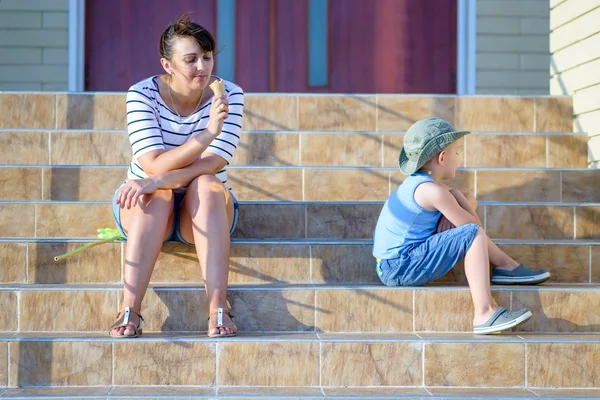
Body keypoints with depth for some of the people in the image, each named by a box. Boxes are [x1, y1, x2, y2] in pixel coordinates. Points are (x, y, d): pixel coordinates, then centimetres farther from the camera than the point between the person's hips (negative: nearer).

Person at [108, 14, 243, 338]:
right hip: (148, 208, -1)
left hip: (204, 213, 1)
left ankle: (219, 309, -41)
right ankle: (129, 311, -41)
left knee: (206, 184, -32)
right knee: (157, 195, -34)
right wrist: (207, 134, -40)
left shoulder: (229, 95, -11)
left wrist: (155, 180, -35)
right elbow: (154, 166, -26)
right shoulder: (143, 95, -14)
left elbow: (212, 165, -21)